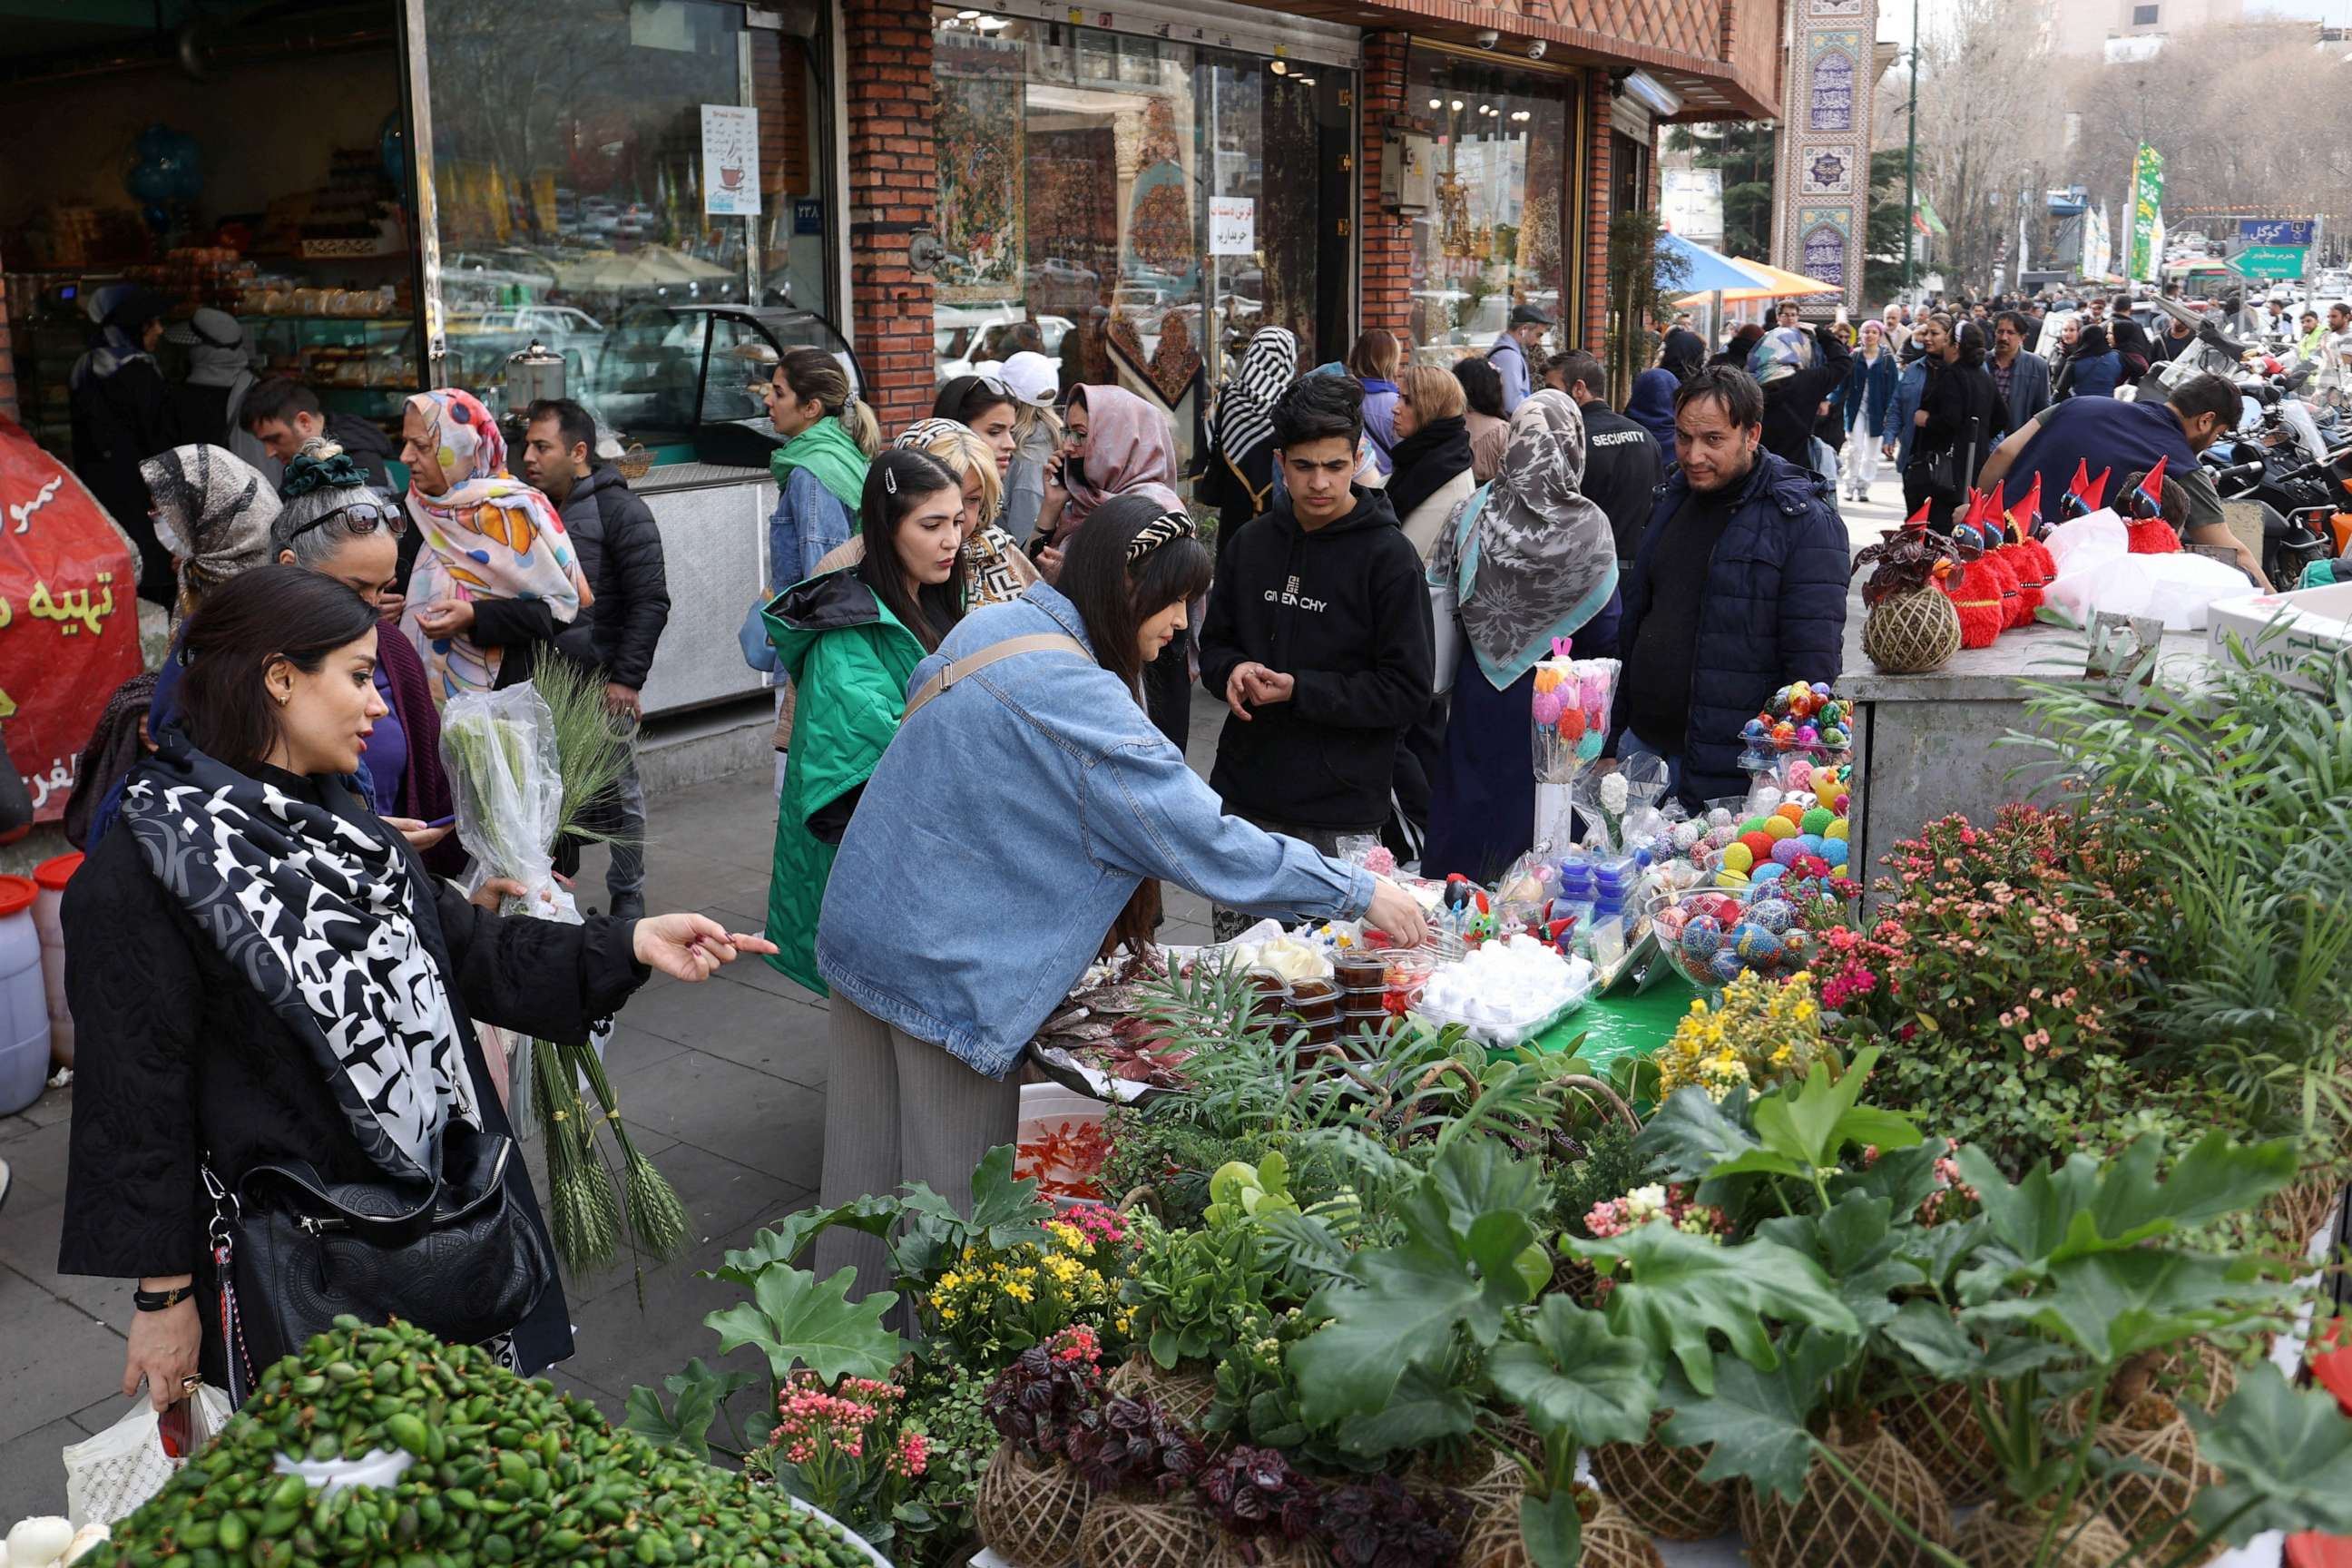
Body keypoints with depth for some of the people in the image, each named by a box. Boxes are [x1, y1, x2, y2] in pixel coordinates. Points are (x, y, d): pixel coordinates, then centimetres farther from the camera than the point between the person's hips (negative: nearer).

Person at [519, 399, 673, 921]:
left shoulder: (619, 510, -7)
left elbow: (651, 601, -13)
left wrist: (627, 679, -18)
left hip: (600, 685, -6)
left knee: (616, 797, 4)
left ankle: (627, 900, 15)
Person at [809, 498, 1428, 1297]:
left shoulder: (989, 625, 5)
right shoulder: (1075, 697, -24)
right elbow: (1205, 840, -25)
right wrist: (1360, 892, -16)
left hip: (861, 930, 9)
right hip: (945, 966, -9)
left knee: (864, 1171, 19)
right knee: (951, 1199, 6)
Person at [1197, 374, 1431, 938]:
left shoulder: (1388, 556, -8)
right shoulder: (1253, 542, 7)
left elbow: (1408, 691, -10)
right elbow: (1214, 643, 17)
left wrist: (1297, 690, -17)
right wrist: (1233, 670, -7)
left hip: (1338, 815, -5)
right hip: (1243, 799, 5)